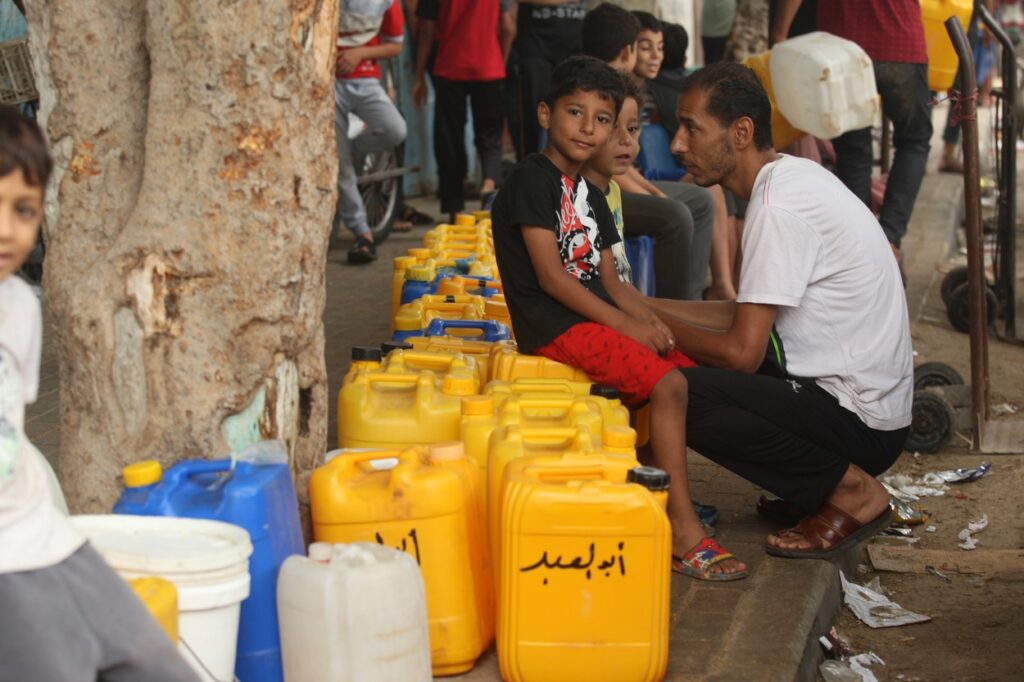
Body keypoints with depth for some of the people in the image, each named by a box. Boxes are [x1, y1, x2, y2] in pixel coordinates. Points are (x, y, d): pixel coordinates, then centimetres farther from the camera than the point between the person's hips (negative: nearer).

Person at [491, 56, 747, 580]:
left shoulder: (590, 196, 19)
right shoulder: (532, 178, -8)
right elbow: (551, 276, -16)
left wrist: (650, 321, -3)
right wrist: (626, 325, -18)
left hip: (595, 317, 9)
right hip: (553, 325, -9)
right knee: (668, 384, -22)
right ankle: (683, 534, -21)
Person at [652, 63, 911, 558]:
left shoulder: (779, 205, -21)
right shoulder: (792, 175, 9)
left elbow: (741, 352, -21)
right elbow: (752, 318, 15)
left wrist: (657, 323, -4)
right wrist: (645, 308, 10)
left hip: (860, 422, -10)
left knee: (681, 396, -22)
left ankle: (852, 491, -7)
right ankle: (819, 483, 13)